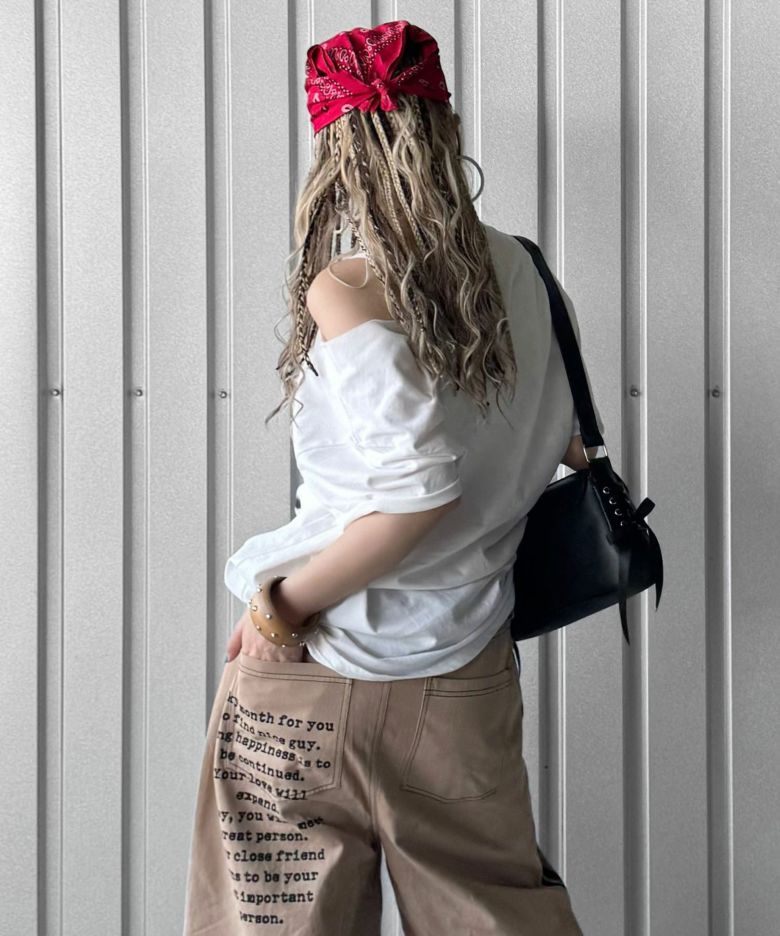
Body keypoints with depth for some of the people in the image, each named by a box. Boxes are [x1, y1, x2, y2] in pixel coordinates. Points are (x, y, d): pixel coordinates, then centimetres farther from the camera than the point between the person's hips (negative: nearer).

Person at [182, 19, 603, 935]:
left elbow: (418, 489, -25)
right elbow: (571, 448, 9)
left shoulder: (346, 287, -16)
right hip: (469, 670, 5)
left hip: (320, 665, -5)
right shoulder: (523, 273, 2)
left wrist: (283, 605, -15)